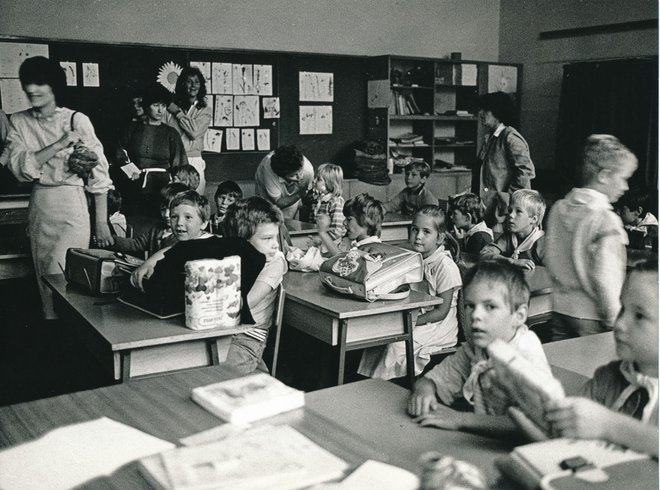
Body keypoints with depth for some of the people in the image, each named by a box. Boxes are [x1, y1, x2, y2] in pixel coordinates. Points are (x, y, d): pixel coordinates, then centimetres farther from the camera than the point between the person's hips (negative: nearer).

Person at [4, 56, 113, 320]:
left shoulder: (77, 120, -7)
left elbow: (98, 170, -5)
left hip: (73, 208, -5)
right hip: (39, 207, 5)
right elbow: (18, 166, -7)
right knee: (44, 281, 11)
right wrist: (59, 145, -18)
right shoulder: (19, 122, 5)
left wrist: (102, 222, -8)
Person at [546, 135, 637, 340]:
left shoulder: (558, 209, 3)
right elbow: (605, 279, -20)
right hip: (591, 318, -7)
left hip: (560, 309, 7)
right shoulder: (606, 220, -18)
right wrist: (616, 325, -12)